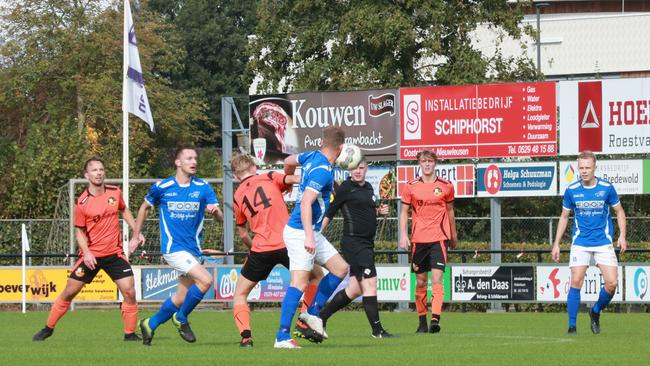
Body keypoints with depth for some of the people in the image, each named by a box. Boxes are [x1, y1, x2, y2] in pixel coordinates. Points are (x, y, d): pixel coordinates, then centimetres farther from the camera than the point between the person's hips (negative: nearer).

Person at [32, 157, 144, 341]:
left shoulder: (115, 192, -1)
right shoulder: (82, 202, -11)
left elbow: (124, 210, 19)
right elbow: (79, 231, -3)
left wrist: (136, 231, 12)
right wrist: (86, 252, -18)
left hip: (115, 253, 2)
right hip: (91, 255, -2)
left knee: (129, 292, -9)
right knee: (69, 292, 3)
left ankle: (130, 333, 4)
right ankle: (48, 328, 19)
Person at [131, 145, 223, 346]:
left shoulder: (203, 188, 1)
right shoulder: (162, 187, -4)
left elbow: (221, 217, -4)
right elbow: (144, 207, 13)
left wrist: (215, 211, -28)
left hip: (193, 249, 5)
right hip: (173, 247, -5)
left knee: (181, 298, 9)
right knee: (205, 280, -23)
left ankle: (150, 325, 31)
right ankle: (181, 318, -3)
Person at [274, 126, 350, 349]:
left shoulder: (312, 156, 6)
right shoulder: (322, 170, -21)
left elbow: (289, 161, 26)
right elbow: (305, 203, -28)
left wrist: (289, 177, 48)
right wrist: (308, 236, -33)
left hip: (312, 234, 10)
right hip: (301, 232, -10)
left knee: (340, 268, 12)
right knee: (300, 283, -13)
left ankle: (312, 312, 16)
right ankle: (282, 336, -16)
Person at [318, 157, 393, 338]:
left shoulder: (368, 188, 15)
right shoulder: (345, 188, -9)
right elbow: (329, 212, -9)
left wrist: (379, 210, 8)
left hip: (367, 243, 9)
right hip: (353, 241, -9)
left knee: (355, 289, 12)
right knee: (370, 284, -11)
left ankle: (320, 317, 24)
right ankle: (377, 330, -8)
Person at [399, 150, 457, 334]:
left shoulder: (446, 186, 5)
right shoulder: (411, 187, 5)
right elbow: (404, 212, 7)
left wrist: (453, 236, 23)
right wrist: (403, 235, -5)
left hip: (439, 238, -2)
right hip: (418, 240, 2)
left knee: (436, 279, -15)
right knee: (420, 282, 6)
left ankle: (435, 319, -24)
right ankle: (422, 321, 17)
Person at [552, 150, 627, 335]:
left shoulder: (607, 188, -4)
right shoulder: (571, 190, -1)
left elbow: (619, 211, 9)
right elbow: (564, 217, 11)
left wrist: (622, 235, -4)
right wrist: (556, 244, 7)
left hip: (603, 242, 0)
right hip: (580, 243, 0)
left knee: (612, 283, -9)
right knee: (576, 282, -12)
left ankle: (596, 312, 18)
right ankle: (572, 325, -4)